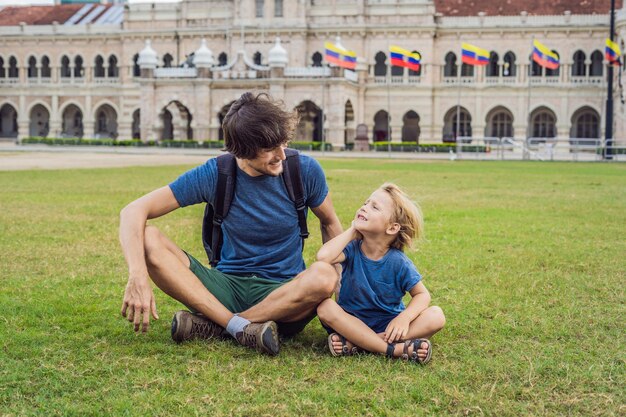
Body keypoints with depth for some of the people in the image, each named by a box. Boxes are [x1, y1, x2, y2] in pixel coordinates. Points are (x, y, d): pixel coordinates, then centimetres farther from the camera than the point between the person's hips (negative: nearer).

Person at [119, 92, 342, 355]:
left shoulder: (305, 170, -6)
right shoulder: (215, 174, -9)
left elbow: (330, 223, 11)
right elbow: (134, 211, -13)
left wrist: (341, 281, -5)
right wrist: (138, 277, -31)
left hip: (283, 294, 0)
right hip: (227, 286, 1)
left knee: (323, 275, -36)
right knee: (148, 240, -21)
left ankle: (214, 326, -21)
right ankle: (240, 327, -29)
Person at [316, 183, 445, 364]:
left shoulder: (398, 262, -11)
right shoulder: (353, 249, -9)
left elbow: (422, 294, -5)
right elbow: (323, 256, -29)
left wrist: (404, 318, -26)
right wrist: (352, 230, -16)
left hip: (387, 325, 0)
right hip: (351, 321, 0)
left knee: (436, 316, -23)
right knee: (325, 307, -30)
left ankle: (355, 343, -29)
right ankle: (396, 349, -31)